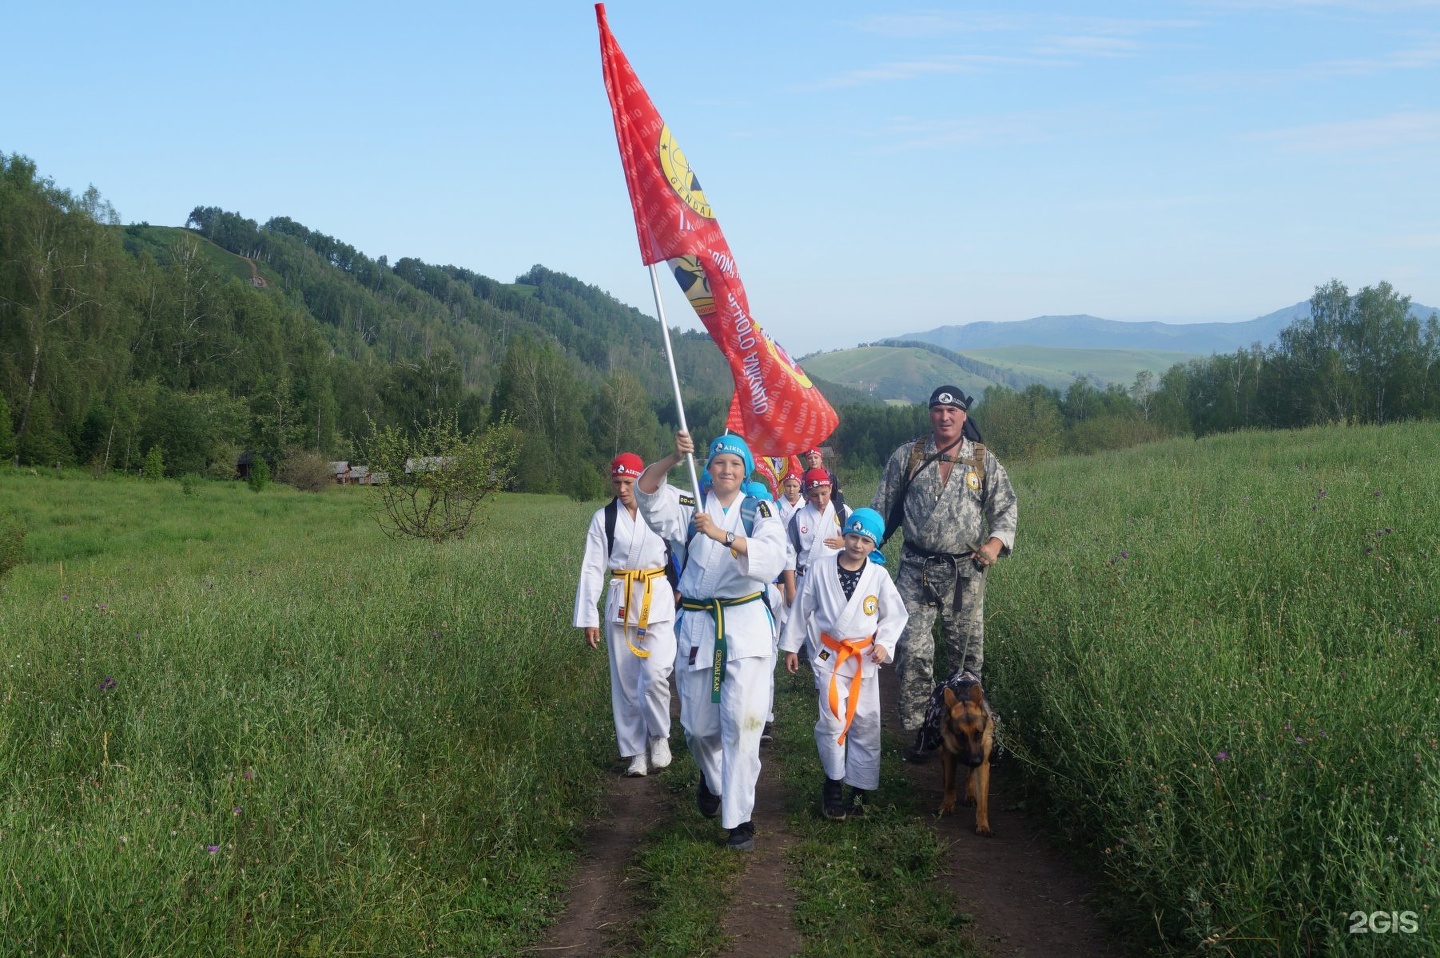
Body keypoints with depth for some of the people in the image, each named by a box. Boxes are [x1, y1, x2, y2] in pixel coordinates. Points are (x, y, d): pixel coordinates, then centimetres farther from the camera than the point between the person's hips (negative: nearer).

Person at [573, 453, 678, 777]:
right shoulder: (603, 518, 1)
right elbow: (591, 569, 0)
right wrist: (588, 617, -3)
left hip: (658, 601, -2)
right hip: (621, 602, 2)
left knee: (655, 675, -15)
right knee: (625, 682, 6)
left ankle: (659, 736, 10)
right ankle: (636, 753, 18)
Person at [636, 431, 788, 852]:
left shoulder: (760, 512, 2)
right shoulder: (691, 509, 6)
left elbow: (771, 560, -17)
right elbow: (647, 491, -12)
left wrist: (723, 535, -31)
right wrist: (674, 459, -30)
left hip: (747, 626, -2)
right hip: (697, 624, 2)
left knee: (743, 719, -11)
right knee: (699, 724, 11)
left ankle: (740, 817, 0)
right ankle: (712, 778, 45)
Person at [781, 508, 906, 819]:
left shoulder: (879, 576, -4)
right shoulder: (820, 570, -6)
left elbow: (895, 615, 4)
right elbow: (802, 609, 2)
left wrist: (884, 643, -11)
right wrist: (791, 647, 6)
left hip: (865, 658, 2)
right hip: (829, 654, -2)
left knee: (866, 723, 6)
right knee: (832, 720, -9)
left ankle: (860, 787, 19)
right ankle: (833, 783, 8)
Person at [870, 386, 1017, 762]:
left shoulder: (984, 460, 6)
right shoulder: (907, 456, 5)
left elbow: (1005, 508, 10)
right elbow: (882, 508, 12)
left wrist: (996, 542, -7)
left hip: (966, 571, 1)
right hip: (917, 570, -1)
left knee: (969, 652, 6)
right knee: (913, 651, -8)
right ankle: (917, 729, 1)